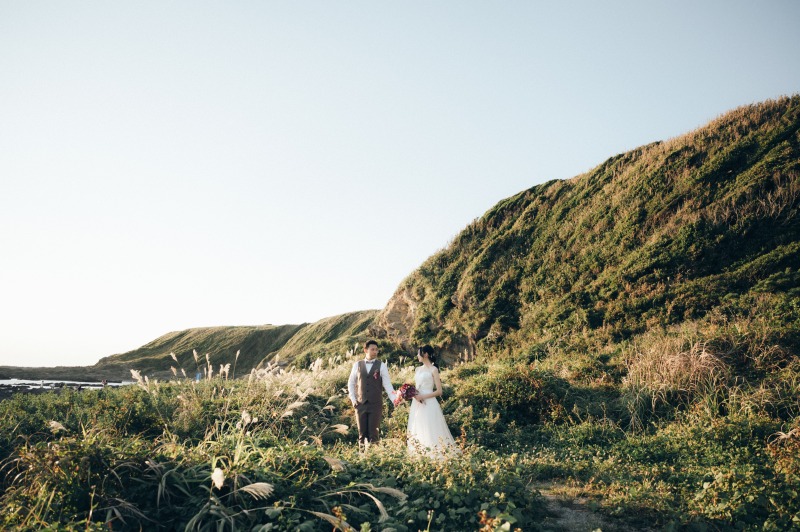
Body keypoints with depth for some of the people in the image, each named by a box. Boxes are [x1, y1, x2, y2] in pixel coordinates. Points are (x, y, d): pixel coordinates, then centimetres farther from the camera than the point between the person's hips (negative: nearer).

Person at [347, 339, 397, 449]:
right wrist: (353, 399, 5)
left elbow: (387, 384, -5)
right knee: (362, 433, 7)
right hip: (360, 404, 2)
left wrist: (395, 400, -16)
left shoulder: (381, 366, 0)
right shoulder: (357, 365, 6)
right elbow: (351, 383, 14)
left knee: (373, 433, 0)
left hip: (376, 404, -2)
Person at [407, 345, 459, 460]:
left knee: (430, 432, -7)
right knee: (417, 432, 6)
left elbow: (439, 391, -8)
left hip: (428, 404, -7)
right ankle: (418, 456, 11)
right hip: (417, 405, 7)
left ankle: (433, 456, -1)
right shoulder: (418, 370, 14)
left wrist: (423, 396, -16)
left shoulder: (433, 370, -4)